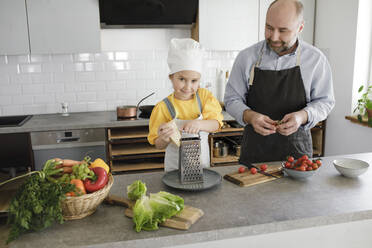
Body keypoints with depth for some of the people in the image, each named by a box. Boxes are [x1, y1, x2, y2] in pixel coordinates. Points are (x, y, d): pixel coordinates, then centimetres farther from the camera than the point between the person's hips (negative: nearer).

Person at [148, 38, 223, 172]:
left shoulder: (204, 96, -6)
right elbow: (159, 146, -7)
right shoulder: (164, 107, -13)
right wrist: (164, 139, -30)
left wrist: (199, 124, -36)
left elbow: (216, 123, -17)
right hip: (175, 165, -1)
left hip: (201, 162, 2)